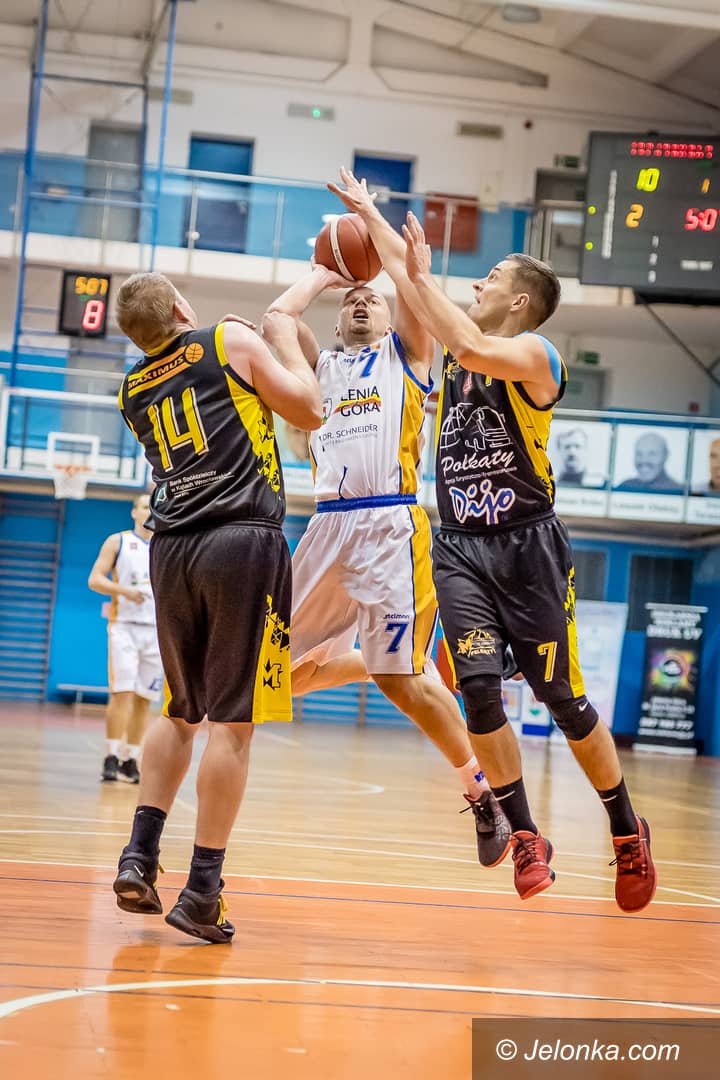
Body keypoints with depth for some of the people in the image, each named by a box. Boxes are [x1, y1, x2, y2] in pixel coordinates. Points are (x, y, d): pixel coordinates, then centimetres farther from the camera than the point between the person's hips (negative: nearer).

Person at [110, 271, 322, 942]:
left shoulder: (133, 390, 18)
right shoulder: (231, 340, 3)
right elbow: (308, 412, 7)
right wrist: (286, 341, 22)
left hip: (172, 547, 5)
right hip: (243, 541, -5)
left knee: (180, 711, 20)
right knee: (232, 722, -3)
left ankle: (139, 856, 11)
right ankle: (201, 893, -4)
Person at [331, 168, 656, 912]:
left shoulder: (534, 354, -8)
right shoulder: (460, 345, 13)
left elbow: (473, 350, -29)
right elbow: (407, 268, 22)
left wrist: (422, 278, -22)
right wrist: (367, 211, 25)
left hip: (526, 544, -5)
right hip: (460, 547, 5)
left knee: (561, 695, -2)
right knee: (479, 688, -11)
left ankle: (627, 833, 15)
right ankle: (525, 836, -2)